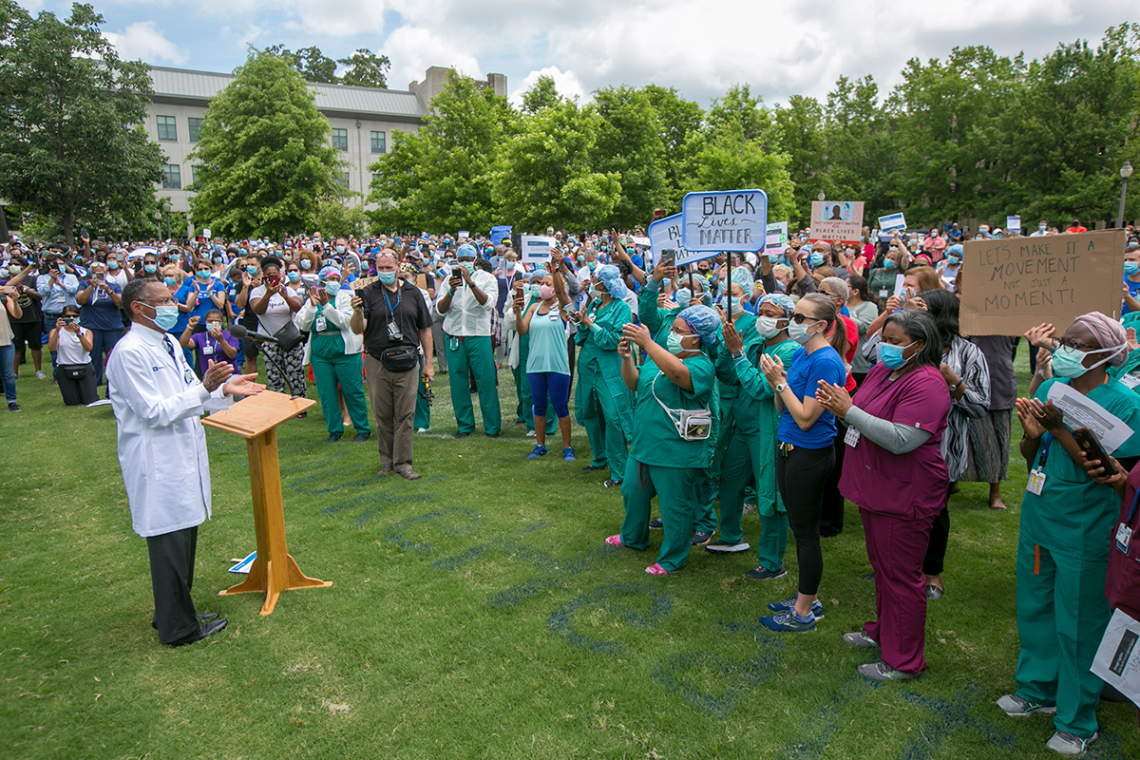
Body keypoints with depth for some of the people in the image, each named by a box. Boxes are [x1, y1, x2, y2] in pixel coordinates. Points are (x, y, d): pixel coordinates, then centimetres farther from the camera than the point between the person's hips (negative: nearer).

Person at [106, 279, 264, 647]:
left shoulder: (168, 344, 12)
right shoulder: (129, 352, -17)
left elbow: (189, 397, 17)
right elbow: (156, 412, -21)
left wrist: (225, 388, 2)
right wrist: (205, 387, -28)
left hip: (184, 454, 9)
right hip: (157, 461, -9)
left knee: (184, 535, 18)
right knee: (169, 542, 1)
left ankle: (174, 613, 34)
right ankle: (177, 627, 16)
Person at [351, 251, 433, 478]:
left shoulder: (412, 292, 9)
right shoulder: (368, 293, 4)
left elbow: (425, 330, 12)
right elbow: (357, 330, -5)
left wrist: (428, 363, 8)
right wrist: (357, 312, -26)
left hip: (407, 363, 1)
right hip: (377, 363, 0)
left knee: (405, 414, 0)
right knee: (382, 415, 7)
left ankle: (402, 462, 8)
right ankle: (387, 460, 21)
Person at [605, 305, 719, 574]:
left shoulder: (702, 365, -17)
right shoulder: (660, 355, 8)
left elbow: (678, 373, -39)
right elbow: (634, 383, 10)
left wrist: (646, 342, -38)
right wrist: (626, 358, -8)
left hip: (675, 453, -9)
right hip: (643, 444, 9)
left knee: (674, 507, 6)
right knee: (633, 492, 25)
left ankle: (672, 560, 24)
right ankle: (633, 538, 49)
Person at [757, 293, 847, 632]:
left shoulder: (825, 362, -20)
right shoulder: (799, 353, 7)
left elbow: (805, 418, -21)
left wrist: (780, 381, -18)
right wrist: (775, 380, -7)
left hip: (809, 454, -9)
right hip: (790, 450, 9)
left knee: (806, 533, 3)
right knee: (799, 528, 18)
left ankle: (803, 613, 17)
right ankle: (807, 598, 34)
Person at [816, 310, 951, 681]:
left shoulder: (926, 383, -20)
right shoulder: (881, 370, 8)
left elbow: (901, 440, -29)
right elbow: (866, 419, 16)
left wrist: (849, 410, -27)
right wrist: (837, 404, -5)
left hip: (904, 497, -9)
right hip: (875, 489, 9)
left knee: (901, 575, 3)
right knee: (881, 565, 23)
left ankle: (904, 660, 17)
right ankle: (882, 631, 41)